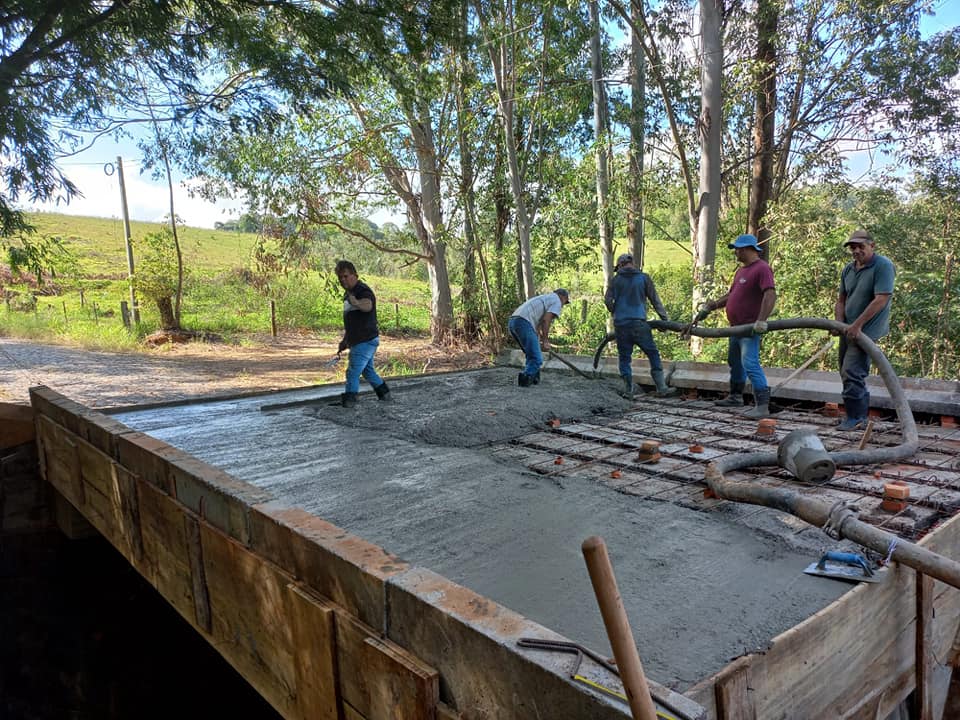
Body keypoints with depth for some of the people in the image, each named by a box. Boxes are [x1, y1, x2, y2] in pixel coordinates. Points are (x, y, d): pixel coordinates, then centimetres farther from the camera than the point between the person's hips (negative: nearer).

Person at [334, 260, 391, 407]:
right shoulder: (348, 293, 14)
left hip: (365, 341, -10)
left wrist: (357, 303, -64)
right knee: (368, 370, 21)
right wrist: (345, 341, 24)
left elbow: (368, 306, -42)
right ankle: (384, 393, 33)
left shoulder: (363, 291, -17)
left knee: (353, 372, -11)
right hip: (359, 340, 10)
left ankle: (348, 400, -5)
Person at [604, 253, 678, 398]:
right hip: (638, 323, -1)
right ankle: (662, 388, 3)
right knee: (653, 354, 5)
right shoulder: (644, 278, 5)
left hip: (620, 324, 2)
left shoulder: (616, 279, 7)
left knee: (624, 357, 7)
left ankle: (628, 391, 7)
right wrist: (665, 319, 10)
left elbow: (607, 300, 2)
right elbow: (655, 300, 5)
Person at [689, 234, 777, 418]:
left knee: (751, 364, -17)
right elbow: (730, 295, 24)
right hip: (737, 327, 10)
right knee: (734, 362, 21)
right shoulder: (741, 270, 17)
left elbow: (770, 295, -26)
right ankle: (735, 397, 36)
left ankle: (762, 406, -18)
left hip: (750, 328, -10)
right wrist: (708, 308, 20)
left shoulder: (762, 268, -14)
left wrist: (761, 321, -35)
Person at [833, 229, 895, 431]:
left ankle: (856, 418, -4)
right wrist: (839, 324, -2)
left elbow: (881, 300, -20)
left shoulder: (883, 266, -12)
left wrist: (857, 325, -22)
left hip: (867, 330, -8)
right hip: (849, 330, 8)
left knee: (851, 372, -14)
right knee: (848, 373, 14)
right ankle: (861, 417, 26)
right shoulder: (848, 269, 12)